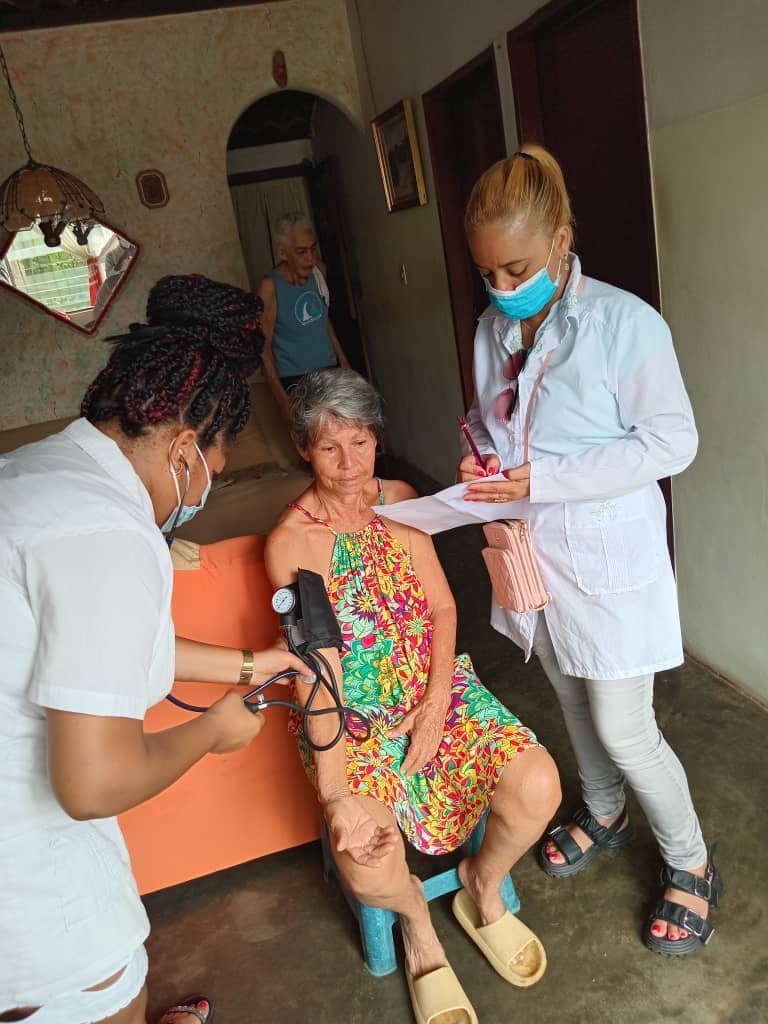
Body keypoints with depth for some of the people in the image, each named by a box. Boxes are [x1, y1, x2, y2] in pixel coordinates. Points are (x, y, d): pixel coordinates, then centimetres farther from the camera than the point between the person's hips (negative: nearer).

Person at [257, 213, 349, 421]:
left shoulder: (318, 270, 1)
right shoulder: (270, 287, -15)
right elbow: (264, 345, -12)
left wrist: (342, 359, 16)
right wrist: (281, 398, -14)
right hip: (295, 380, -5)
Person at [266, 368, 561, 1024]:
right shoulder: (291, 541, -11)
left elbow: (443, 608, 3)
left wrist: (437, 703, -11)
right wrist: (336, 792, -26)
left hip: (436, 689, 4)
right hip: (352, 714, -3)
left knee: (537, 786, -19)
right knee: (368, 865, -26)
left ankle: (484, 889, 16)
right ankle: (416, 914, 14)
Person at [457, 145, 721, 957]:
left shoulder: (624, 324, -19)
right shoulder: (494, 328, 1)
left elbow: (671, 442, -18)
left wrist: (543, 480, -23)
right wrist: (486, 463, -9)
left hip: (608, 555, -6)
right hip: (533, 550, 6)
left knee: (623, 730, 2)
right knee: (572, 700, 22)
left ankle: (690, 865, 29)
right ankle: (604, 814, 48)